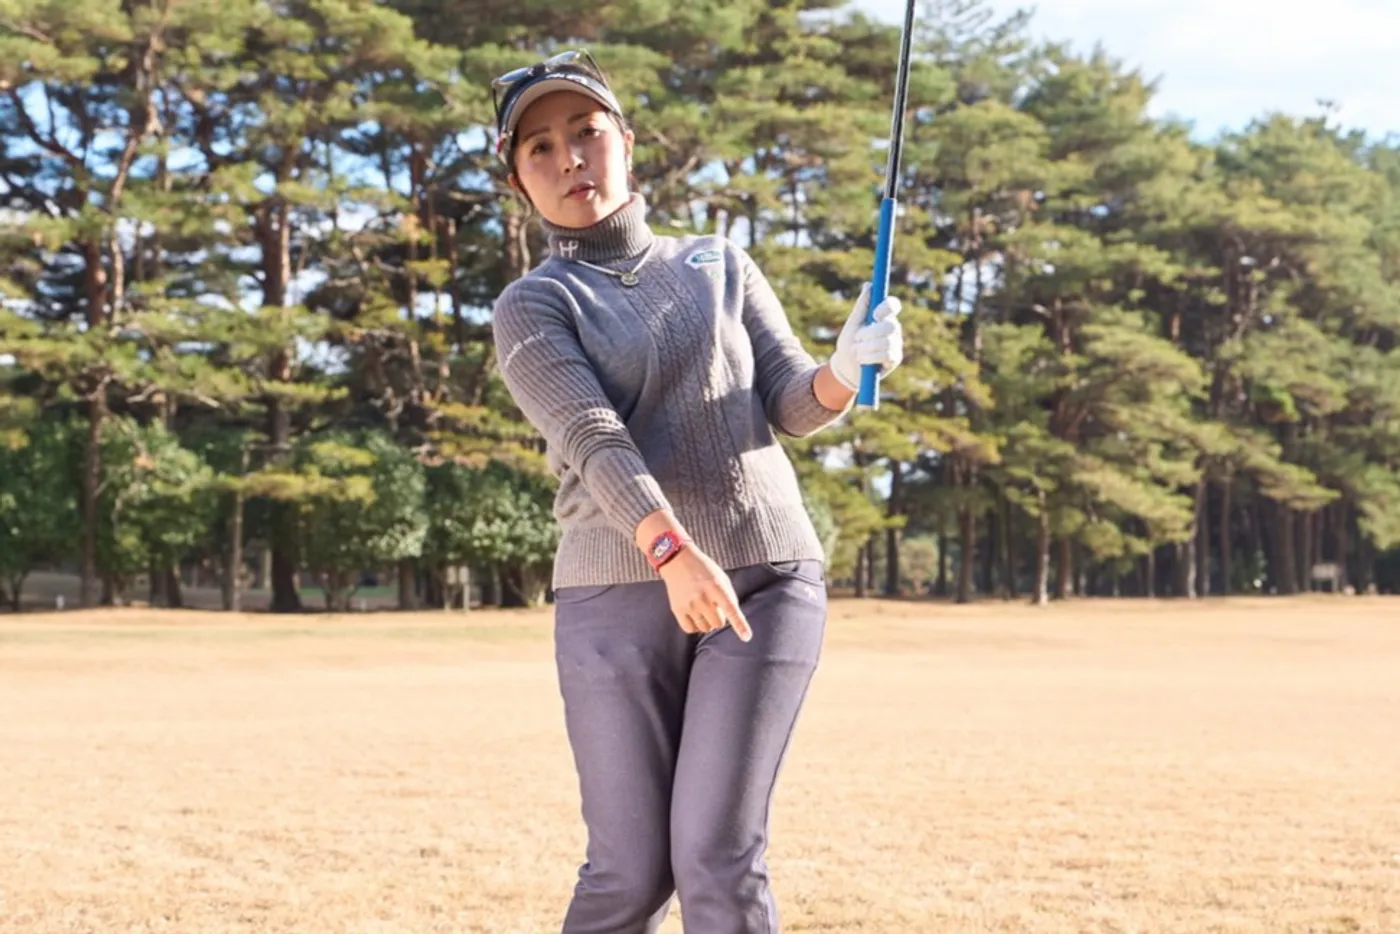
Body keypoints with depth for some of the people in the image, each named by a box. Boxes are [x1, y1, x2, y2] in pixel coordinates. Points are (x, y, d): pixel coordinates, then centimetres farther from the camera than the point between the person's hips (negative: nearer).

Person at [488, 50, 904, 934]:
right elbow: (591, 438, -15)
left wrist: (846, 371, -20)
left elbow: (794, 404, 4)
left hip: (766, 581, 1)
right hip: (618, 597, -1)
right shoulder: (532, 308, 3)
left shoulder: (720, 266, 14)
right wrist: (673, 550, -33)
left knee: (717, 857, -9)